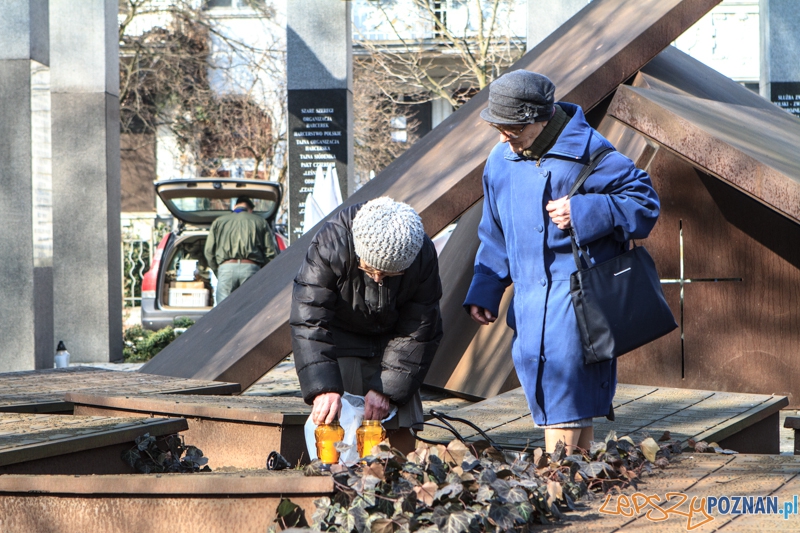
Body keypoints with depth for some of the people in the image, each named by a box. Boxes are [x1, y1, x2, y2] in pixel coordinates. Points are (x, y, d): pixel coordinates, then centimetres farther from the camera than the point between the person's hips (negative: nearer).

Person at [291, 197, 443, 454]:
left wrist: (386, 388, -19)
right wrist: (323, 388, -42)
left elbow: (419, 331, -14)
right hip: (340, 341, -2)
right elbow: (309, 320, -33)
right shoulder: (331, 244, -31)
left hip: (390, 342, 2)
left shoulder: (424, 257, -23)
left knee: (400, 429, -7)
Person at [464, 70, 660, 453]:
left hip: (578, 302, -6)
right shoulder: (500, 161, 10)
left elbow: (644, 202, -6)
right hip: (529, 303, 6)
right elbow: (495, 235, 20)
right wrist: (483, 292, 10)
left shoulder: (587, 153, -9)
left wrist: (582, 212, -18)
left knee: (566, 409, -12)